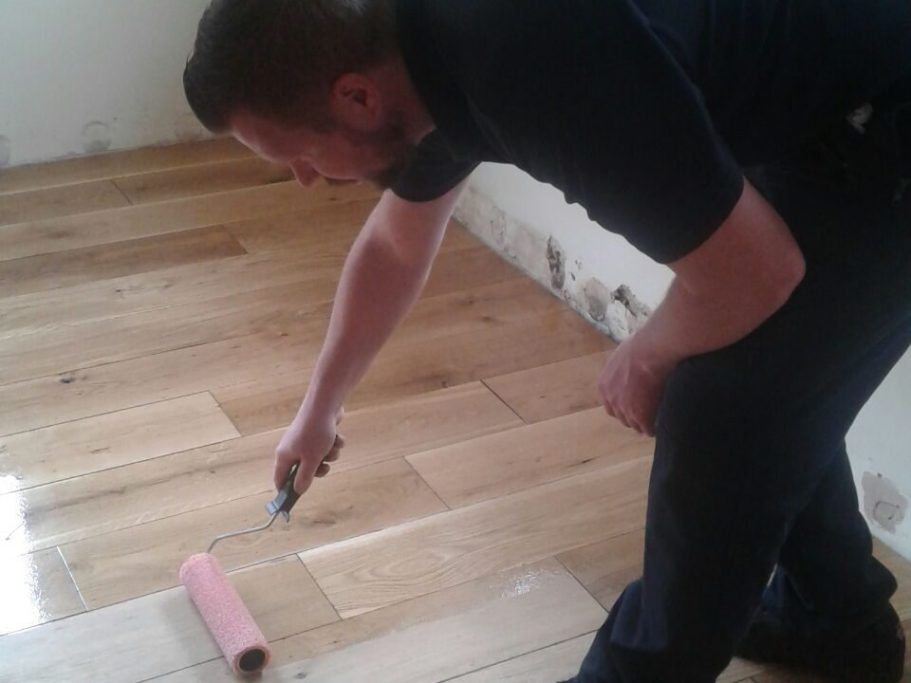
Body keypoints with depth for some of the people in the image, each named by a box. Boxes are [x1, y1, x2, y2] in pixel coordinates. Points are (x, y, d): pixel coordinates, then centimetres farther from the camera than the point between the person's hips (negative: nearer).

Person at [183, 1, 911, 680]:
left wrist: (645, 357, -5)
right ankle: (836, 618, 38)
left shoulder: (535, 62, -34)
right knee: (760, 393, 19)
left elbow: (754, 272, -26)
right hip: (830, 119, 9)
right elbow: (393, 247, 16)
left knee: (722, 420, -3)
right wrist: (320, 409, 28)